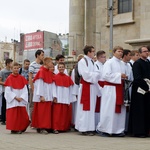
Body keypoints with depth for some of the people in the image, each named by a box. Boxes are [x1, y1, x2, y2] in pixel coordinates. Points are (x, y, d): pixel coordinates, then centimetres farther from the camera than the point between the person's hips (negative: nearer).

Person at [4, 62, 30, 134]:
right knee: (13, 115, -2)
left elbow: (25, 89, 3)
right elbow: (8, 91, -8)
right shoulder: (9, 78, -4)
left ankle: (21, 128, 19)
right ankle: (13, 129, 7)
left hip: (21, 100, 3)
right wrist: (15, 97, -14)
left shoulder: (21, 78, 5)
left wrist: (21, 97, -11)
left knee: (22, 114, 5)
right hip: (12, 101, -3)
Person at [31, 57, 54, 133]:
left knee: (47, 112, 7)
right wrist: (41, 96, -18)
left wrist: (52, 96, 8)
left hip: (49, 97, 7)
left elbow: (51, 85, 13)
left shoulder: (50, 73, 13)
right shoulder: (41, 71, -9)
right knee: (41, 112, -4)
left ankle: (46, 127, 11)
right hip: (42, 97, -7)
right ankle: (40, 127, 0)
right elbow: (39, 84, -13)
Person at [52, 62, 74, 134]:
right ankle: (56, 128, -3)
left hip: (66, 99, 3)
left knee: (65, 114, 4)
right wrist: (54, 97, -11)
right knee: (57, 114, -5)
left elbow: (70, 89, 10)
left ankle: (64, 127, 12)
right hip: (58, 99, -3)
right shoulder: (55, 77, 2)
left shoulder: (68, 78, 10)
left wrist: (69, 100, 6)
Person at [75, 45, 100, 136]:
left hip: (92, 86, 8)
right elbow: (85, 74, -15)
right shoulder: (82, 61, -7)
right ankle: (84, 129, -1)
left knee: (92, 107, 8)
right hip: (85, 86, -8)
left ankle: (90, 127, 13)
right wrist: (97, 75, -10)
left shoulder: (92, 62, 17)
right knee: (85, 108, -5)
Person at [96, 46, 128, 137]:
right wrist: (119, 76, -15)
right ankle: (102, 129, 4)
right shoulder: (109, 62, -4)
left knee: (120, 109, 5)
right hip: (110, 88, -7)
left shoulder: (122, 64, 17)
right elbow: (106, 75, -15)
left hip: (120, 88, 7)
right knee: (109, 110, -6)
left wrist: (124, 78, 3)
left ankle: (117, 130, 11)